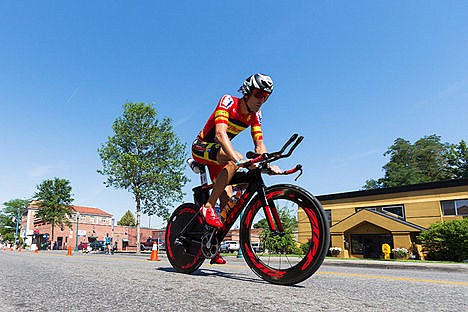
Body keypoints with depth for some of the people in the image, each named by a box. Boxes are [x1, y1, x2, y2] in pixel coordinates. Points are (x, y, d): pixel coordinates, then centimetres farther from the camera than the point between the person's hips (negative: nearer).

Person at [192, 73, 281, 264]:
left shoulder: (255, 115, -3)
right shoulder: (228, 102, -23)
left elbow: (259, 144, -6)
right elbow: (220, 134, -38)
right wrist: (237, 158, -52)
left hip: (219, 154, 6)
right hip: (201, 147, -6)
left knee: (227, 201, -6)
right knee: (232, 161, -37)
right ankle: (208, 207, -29)